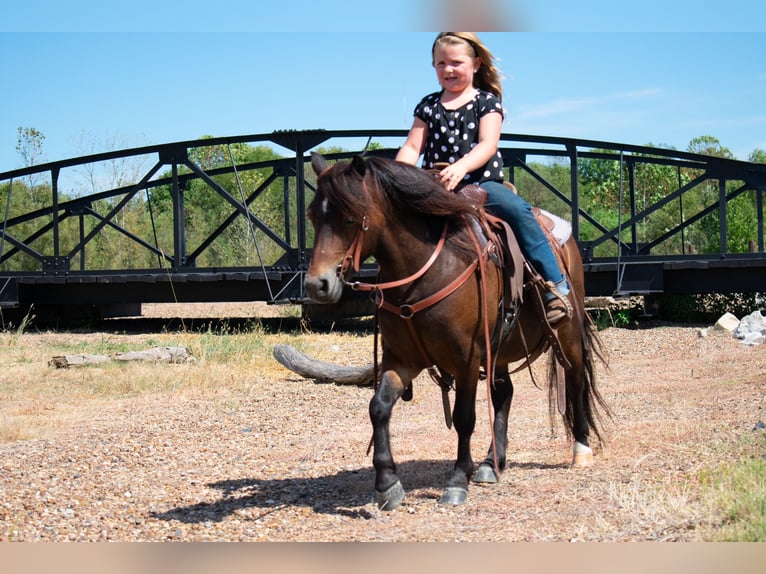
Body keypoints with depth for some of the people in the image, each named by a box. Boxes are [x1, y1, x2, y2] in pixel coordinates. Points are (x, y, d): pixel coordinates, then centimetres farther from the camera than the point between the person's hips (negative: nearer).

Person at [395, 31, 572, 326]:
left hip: (482, 183, -3)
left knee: (517, 209, -29)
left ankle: (555, 287, -26)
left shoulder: (487, 101, 5)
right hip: (436, 189, 3)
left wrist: (461, 168, -30)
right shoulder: (428, 106, 15)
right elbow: (413, 148, 8)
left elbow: (488, 144, -9)